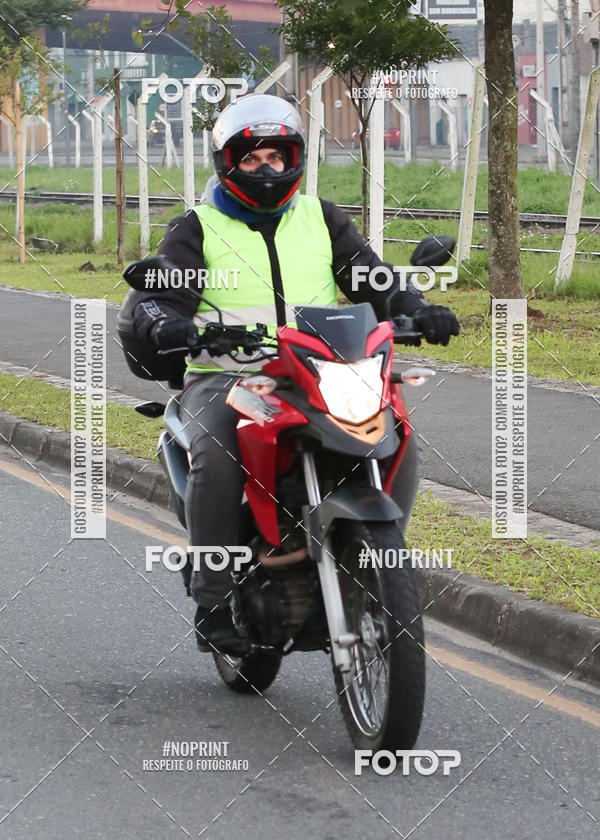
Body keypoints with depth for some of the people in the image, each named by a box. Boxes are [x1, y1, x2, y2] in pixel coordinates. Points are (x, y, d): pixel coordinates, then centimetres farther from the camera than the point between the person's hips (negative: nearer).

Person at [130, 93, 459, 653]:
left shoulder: (321, 219, 18)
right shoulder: (196, 230, 9)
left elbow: (371, 277, 11)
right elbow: (156, 296, -3)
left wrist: (415, 310, -10)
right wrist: (166, 324, -28)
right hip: (224, 377, -3)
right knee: (216, 459, -34)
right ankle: (214, 600, -22)